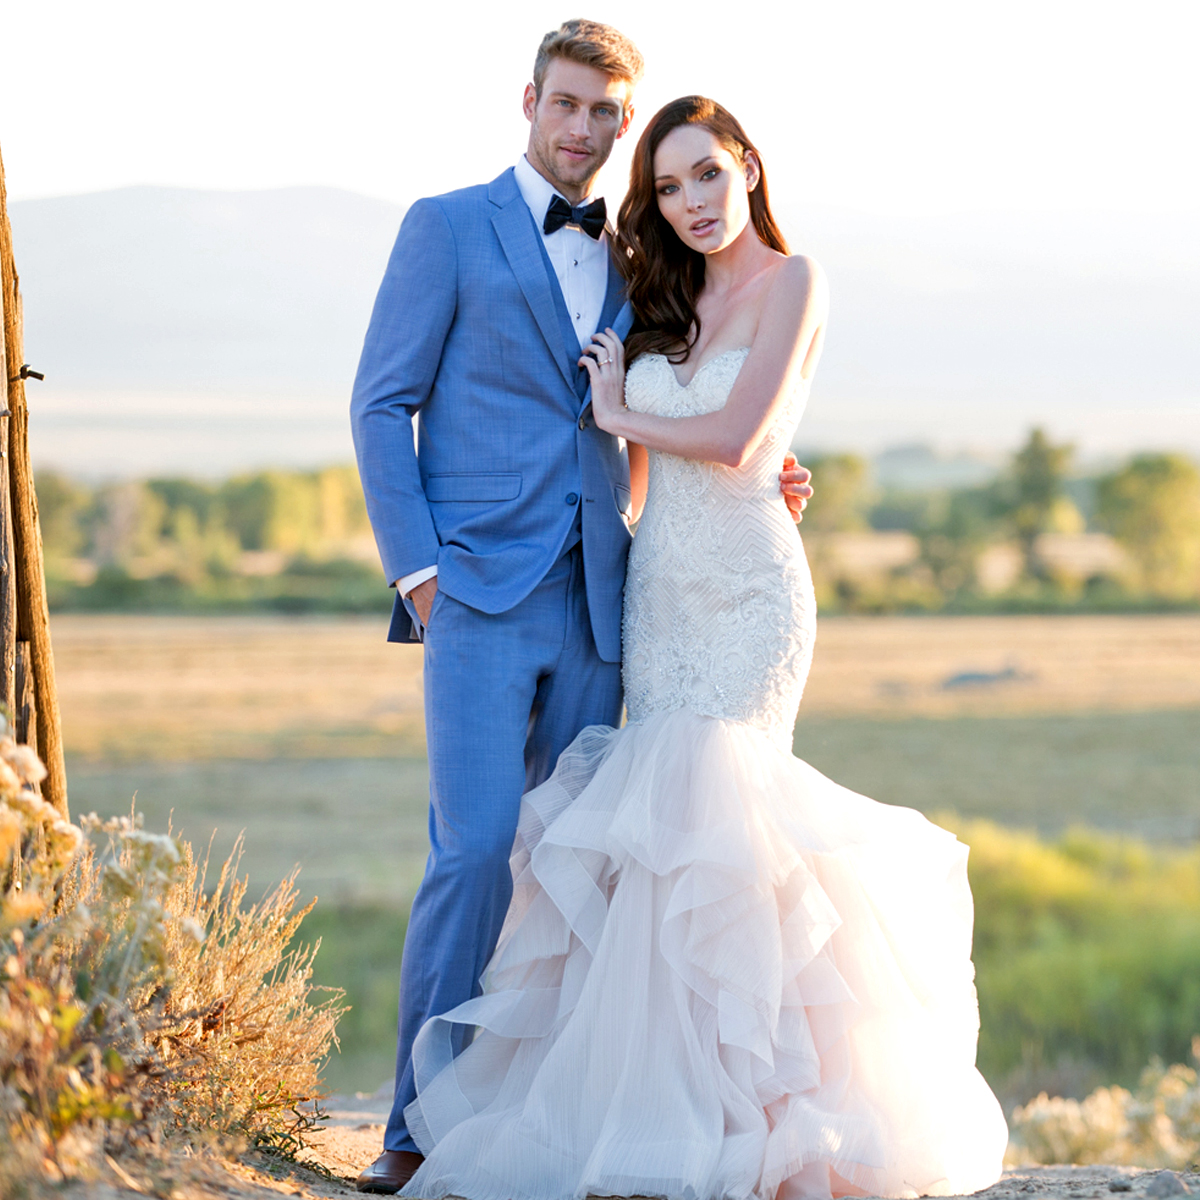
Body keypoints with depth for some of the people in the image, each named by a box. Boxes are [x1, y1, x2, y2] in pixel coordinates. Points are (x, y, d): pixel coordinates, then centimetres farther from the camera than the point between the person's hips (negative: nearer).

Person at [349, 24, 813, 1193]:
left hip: (592, 602, 5)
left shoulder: (630, 261, 18)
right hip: (480, 587, -5)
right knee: (477, 848, -15)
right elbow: (382, 405, 0)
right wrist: (415, 568, -10)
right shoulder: (449, 226, 4)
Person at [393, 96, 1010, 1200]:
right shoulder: (667, 300, 15)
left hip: (746, 583, -6)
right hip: (661, 582, 6)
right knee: (673, 815, -1)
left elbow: (735, 439, -14)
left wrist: (621, 413, -1)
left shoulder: (791, 283, -5)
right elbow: (633, 459, 14)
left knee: (696, 813, -14)